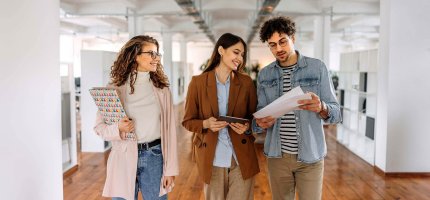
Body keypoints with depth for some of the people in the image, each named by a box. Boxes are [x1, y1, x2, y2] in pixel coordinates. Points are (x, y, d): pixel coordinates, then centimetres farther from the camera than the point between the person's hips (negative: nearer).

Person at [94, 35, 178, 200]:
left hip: (154, 157, 1)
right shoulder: (115, 88, -4)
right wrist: (118, 128, -21)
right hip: (124, 159, -1)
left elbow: (169, 129, 1)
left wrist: (170, 168, -1)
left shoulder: (162, 89, 1)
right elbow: (99, 127, 1)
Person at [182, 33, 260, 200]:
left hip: (242, 158, 1)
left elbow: (254, 116, 9)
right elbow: (188, 121, 0)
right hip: (211, 158, -1)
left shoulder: (246, 82, 2)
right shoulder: (198, 82, -4)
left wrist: (247, 126, -13)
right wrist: (206, 123, -19)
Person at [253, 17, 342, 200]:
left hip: (310, 156, -2)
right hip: (277, 155, 3)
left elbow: (335, 112, -4)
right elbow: (260, 111, 5)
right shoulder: (264, 75, 5)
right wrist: (260, 122, -18)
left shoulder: (317, 68, -3)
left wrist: (321, 108, -27)